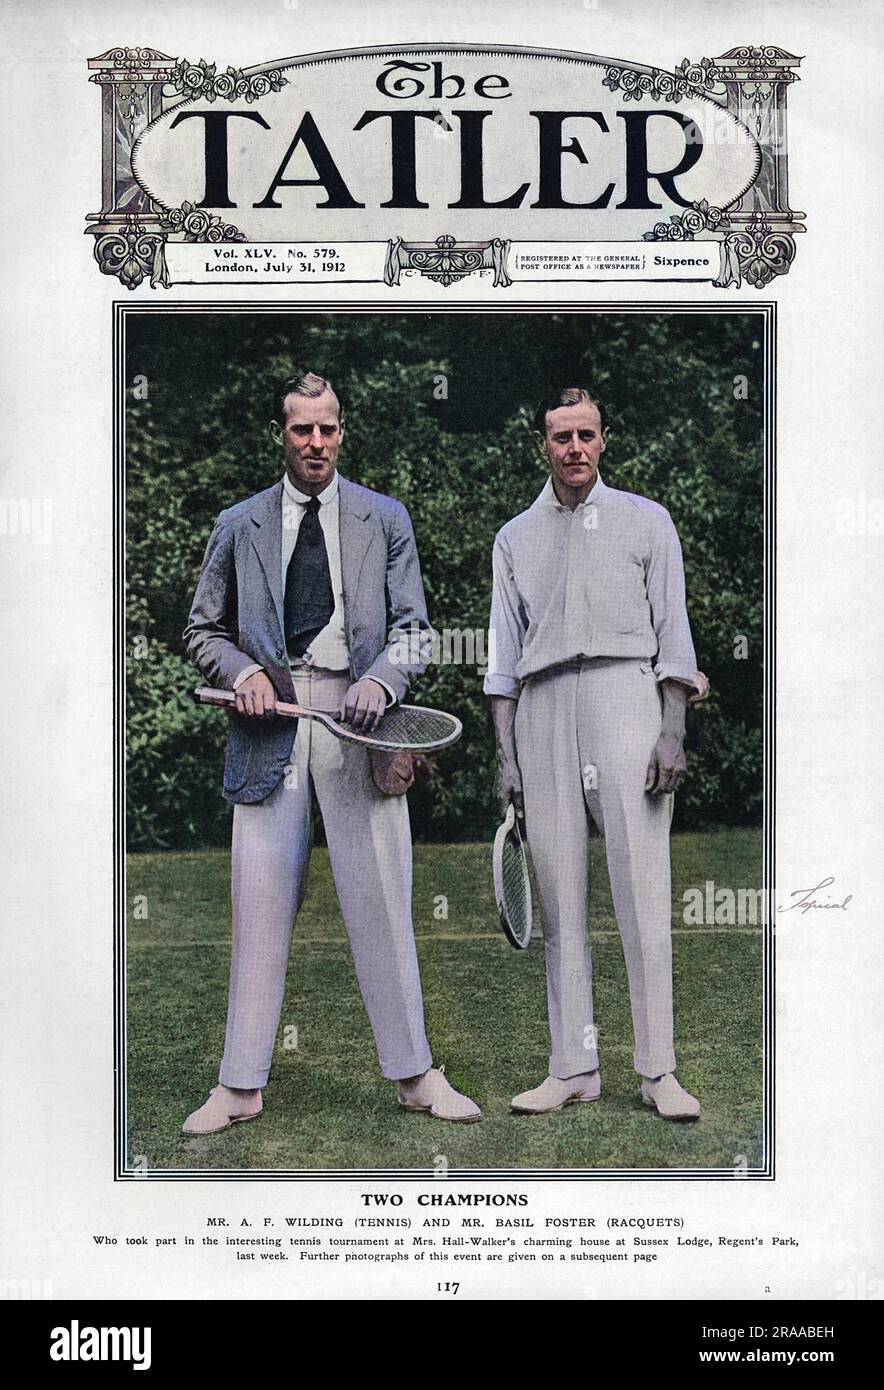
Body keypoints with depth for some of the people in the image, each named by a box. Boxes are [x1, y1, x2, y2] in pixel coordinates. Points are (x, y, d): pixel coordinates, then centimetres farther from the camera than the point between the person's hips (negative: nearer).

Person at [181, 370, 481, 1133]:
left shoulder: (386, 519, 10)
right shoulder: (238, 526, 12)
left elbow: (413, 628, 8)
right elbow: (204, 631, 16)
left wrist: (381, 680, -12)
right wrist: (244, 673, -5)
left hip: (357, 714, 0)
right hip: (271, 724, 1)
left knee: (380, 899, 1)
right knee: (261, 903, 2)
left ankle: (416, 1074, 12)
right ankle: (241, 1086, 10)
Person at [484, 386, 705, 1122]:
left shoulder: (646, 521, 12)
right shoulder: (515, 536, 18)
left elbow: (672, 631, 6)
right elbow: (504, 649, 15)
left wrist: (673, 731, -6)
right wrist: (505, 751, 6)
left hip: (625, 698, -2)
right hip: (543, 709, 3)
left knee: (643, 892, -10)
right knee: (561, 899, 0)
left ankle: (658, 1069, -7)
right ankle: (574, 1068, 4)